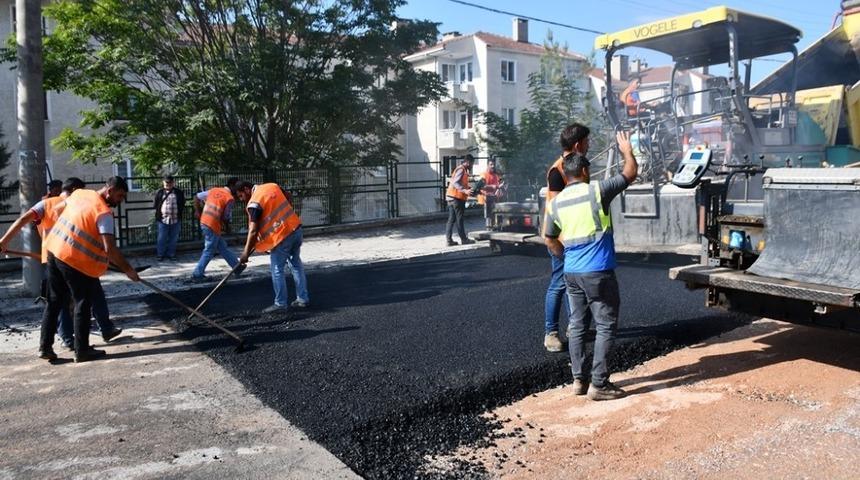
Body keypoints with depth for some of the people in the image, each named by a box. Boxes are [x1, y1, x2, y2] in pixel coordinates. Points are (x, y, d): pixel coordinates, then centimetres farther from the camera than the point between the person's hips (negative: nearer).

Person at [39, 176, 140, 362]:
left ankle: (45, 347, 19)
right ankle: (82, 351, 10)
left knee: (54, 303, 15)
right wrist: (128, 269, -15)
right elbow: (110, 249, -23)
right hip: (76, 261, -8)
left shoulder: (79, 193, 7)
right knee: (83, 305, 3)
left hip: (54, 250, 8)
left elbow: (60, 207, 27)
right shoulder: (104, 212, -17)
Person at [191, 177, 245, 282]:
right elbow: (226, 218, -5)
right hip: (213, 226, -8)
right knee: (209, 251, 3)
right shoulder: (230, 198, -10)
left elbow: (197, 197, 13)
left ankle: (237, 267, 26)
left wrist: (198, 211, 21)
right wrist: (226, 227, 14)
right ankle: (197, 275, 6)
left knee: (223, 246, 16)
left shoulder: (214, 190, 10)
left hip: (204, 222, 8)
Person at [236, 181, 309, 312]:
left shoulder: (254, 203, -13)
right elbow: (289, 203, 19)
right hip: (296, 228, 8)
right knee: (296, 265, 17)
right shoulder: (272, 186, 8)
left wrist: (246, 253, -11)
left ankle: (280, 304, 10)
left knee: (277, 271, 4)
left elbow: (253, 231, -15)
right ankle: (303, 299, 23)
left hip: (282, 236, -8)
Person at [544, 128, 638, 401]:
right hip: (598, 272, -6)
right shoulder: (596, 190, -9)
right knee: (606, 327, 2)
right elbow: (630, 174, 4)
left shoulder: (556, 202, 6)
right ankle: (598, 384, 4)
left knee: (577, 325, 13)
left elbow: (550, 240, 16)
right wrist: (627, 150, 20)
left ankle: (578, 380, 18)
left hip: (571, 273, 6)